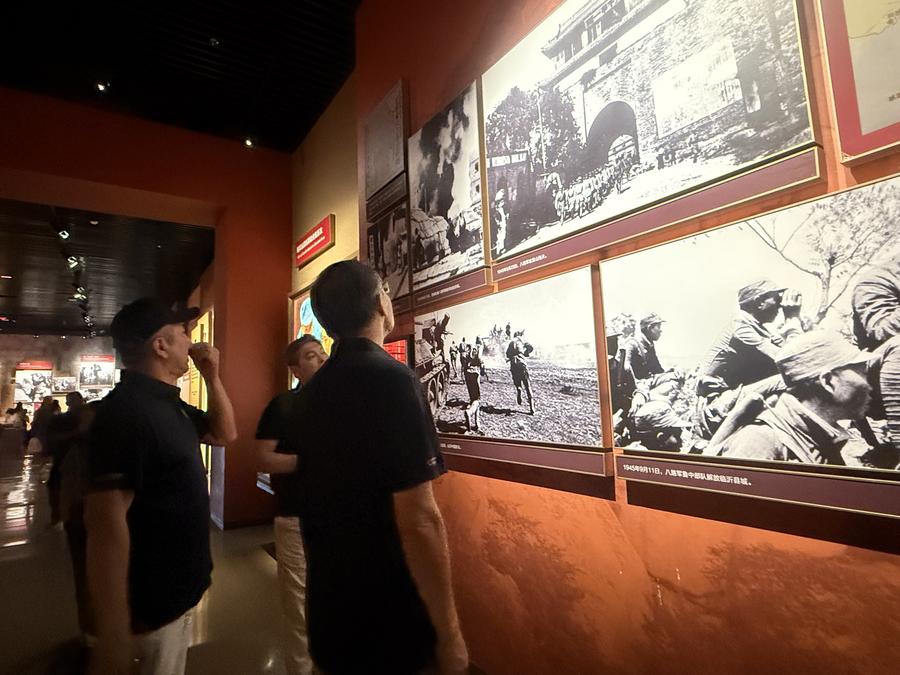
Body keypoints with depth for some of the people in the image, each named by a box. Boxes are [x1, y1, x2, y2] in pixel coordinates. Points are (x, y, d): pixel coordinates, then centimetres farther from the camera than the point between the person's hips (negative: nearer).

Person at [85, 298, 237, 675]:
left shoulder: (170, 403, 6)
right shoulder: (125, 410, -25)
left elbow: (224, 434, 17)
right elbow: (107, 522, -29)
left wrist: (212, 377, 2)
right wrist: (113, 635, -28)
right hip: (150, 604, -9)